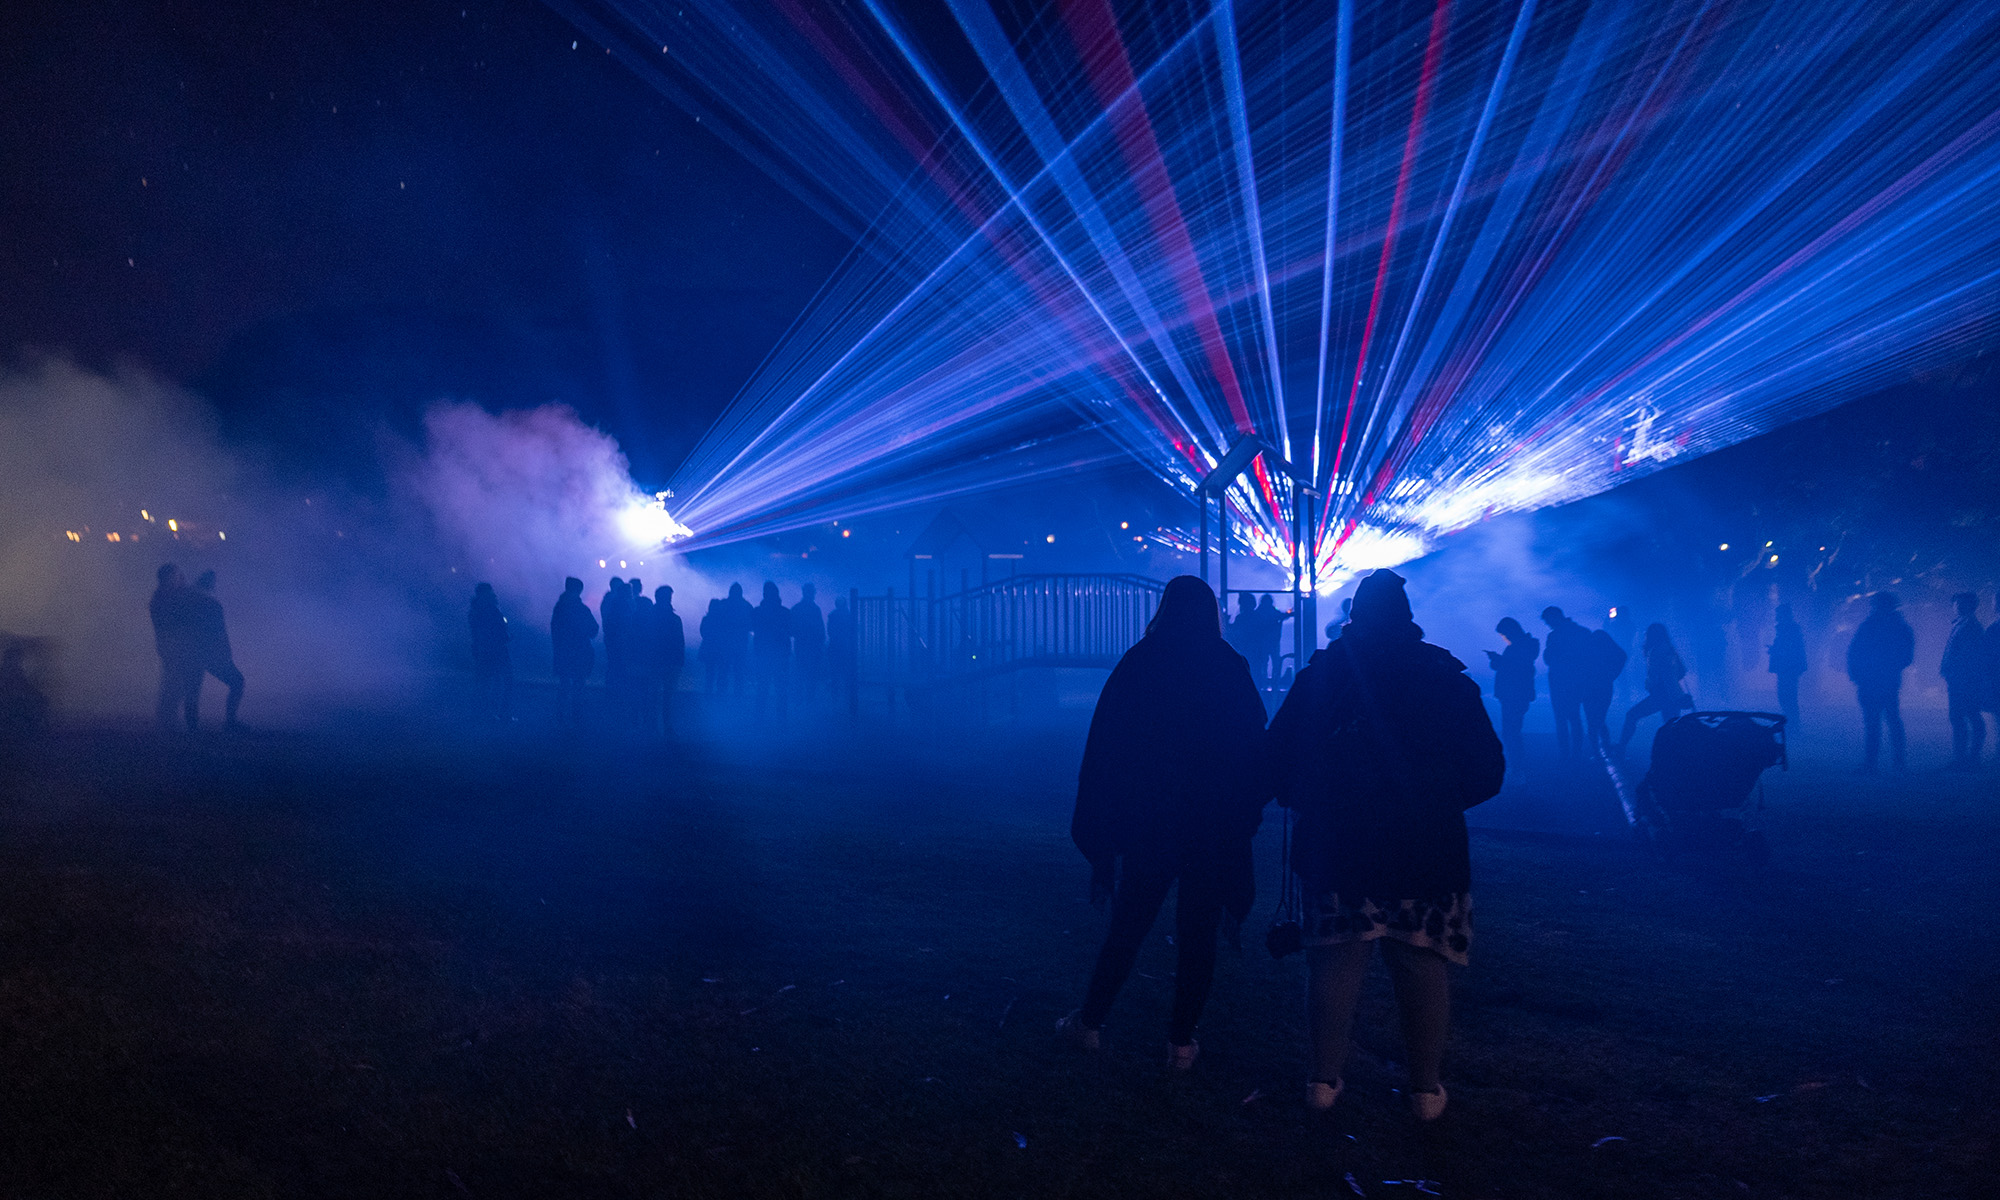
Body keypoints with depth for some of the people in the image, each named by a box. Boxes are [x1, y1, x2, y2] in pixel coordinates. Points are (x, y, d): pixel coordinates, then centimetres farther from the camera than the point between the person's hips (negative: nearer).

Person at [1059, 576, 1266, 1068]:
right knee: (1198, 934, 9)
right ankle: (1182, 1041, 13)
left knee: (1126, 926, 13)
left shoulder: (1138, 664, -4)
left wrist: (1099, 832, 5)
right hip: (1217, 831, 0)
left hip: (1147, 823, 0)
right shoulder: (1233, 671, -1)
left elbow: (1104, 750, -2)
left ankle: (1089, 1021, 22)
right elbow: (1255, 749, 3)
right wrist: (1243, 817, 12)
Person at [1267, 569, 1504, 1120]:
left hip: (1336, 848, 0)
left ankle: (1325, 1080, 16)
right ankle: (1426, 1089, 14)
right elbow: (1487, 770, 2)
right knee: (1422, 966, 8)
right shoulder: (1446, 678, 0)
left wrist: (1311, 805, 17)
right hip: (1426, 849, 0)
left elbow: (1279, 760, 1)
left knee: (1334, 963, 10)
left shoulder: (1319, 676, 0)